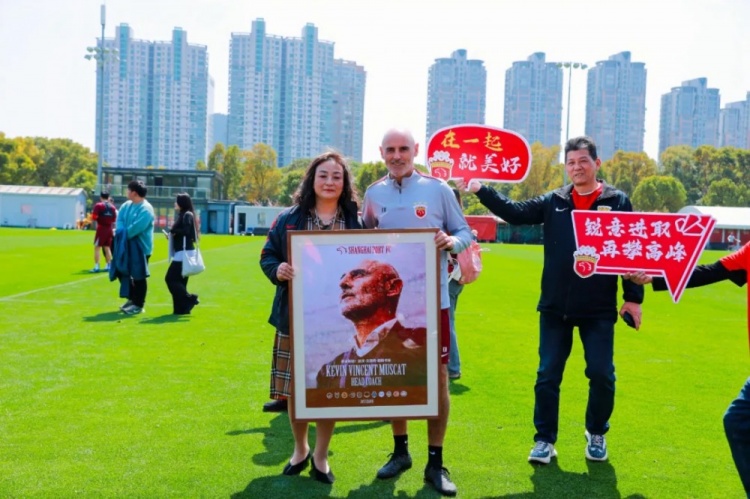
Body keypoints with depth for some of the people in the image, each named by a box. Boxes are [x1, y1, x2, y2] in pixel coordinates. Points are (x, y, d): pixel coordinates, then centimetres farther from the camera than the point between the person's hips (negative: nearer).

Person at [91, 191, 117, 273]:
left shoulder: (98, 205, -7)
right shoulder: (112, 207, 7)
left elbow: (94, 217, -13)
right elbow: (114, 219, 11)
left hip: (101, 228, -5)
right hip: (109, 228, 5)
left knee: (97, 247, 0)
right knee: (107, 247, 14)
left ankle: (96, 267, -5)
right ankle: (108, 266, 15)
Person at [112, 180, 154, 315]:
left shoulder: (146, 209, -18)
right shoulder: (126, 205, 8)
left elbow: (135, 228, -25)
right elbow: (119, 221, 1)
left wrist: (122, 233, -14)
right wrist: (120, 232, -18)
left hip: (140, 247, -9)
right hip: (126, 246, 9)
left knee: (138, 276, 0)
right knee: (123, 272, 16)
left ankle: (139, 305, 10)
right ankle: (132, 299, 32)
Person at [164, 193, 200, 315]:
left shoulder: (187, 215, -10)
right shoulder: (182, 215, 17)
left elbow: (186, 231, -23)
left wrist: (172, 231, -9)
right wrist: (171, 235, 3)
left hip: (184, 252, -10)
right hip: (181, 252, 10)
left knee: (170, 279, -8)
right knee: (179, 280, 9)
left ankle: (189, 299, -4)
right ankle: (181, 308, 11)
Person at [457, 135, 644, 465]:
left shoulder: (617, 202, 1)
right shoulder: (553, 201, 7)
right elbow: (515, 213, -3)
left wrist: (633, 297, -4)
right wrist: (481, 190, -13)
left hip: (599, 310, -1)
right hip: (555, 308, 2)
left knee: (601, 375, 6)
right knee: (548, 375, 6)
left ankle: (596, 434, 31)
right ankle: (545, 439, 20)